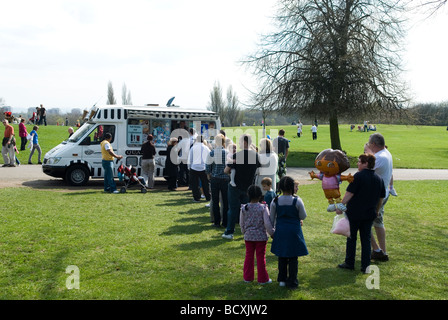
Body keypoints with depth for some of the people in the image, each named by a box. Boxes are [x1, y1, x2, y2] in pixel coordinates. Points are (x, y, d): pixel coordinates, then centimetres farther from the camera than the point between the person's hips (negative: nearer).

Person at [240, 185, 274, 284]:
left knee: (249, 256, 14)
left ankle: (248, 277, 23)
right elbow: (267, 223, -13)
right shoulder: (263, 208, -13)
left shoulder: (244, 208, -4)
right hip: (261, 236, -3)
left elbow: (241, 224, 4)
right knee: (261, 257, 6)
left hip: (248, 236, 3)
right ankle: (262, 279, 15)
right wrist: (272, 233, 1)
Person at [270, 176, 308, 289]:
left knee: (282, 257, 16)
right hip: (294, 231, -2)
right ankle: (292, 282, 12)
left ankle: (282, 280, 25)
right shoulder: (297, 201, -13)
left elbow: (272, 219, 3)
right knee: (293, 258, 7)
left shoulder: (275, 202, -5)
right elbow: (303, 216, -3)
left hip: (280, 231, 3)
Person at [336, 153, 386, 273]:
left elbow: (349, 194, -16)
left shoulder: (358, 176, -14)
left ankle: (349, 263, 17)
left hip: (354, 213, -5)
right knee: (366, 239, 11)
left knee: (351, 238, 9)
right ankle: (365, 266, 11)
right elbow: (381, 199, 12)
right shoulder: (379, 179, 6)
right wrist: (376, 211, 23)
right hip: (369, 214, 5)